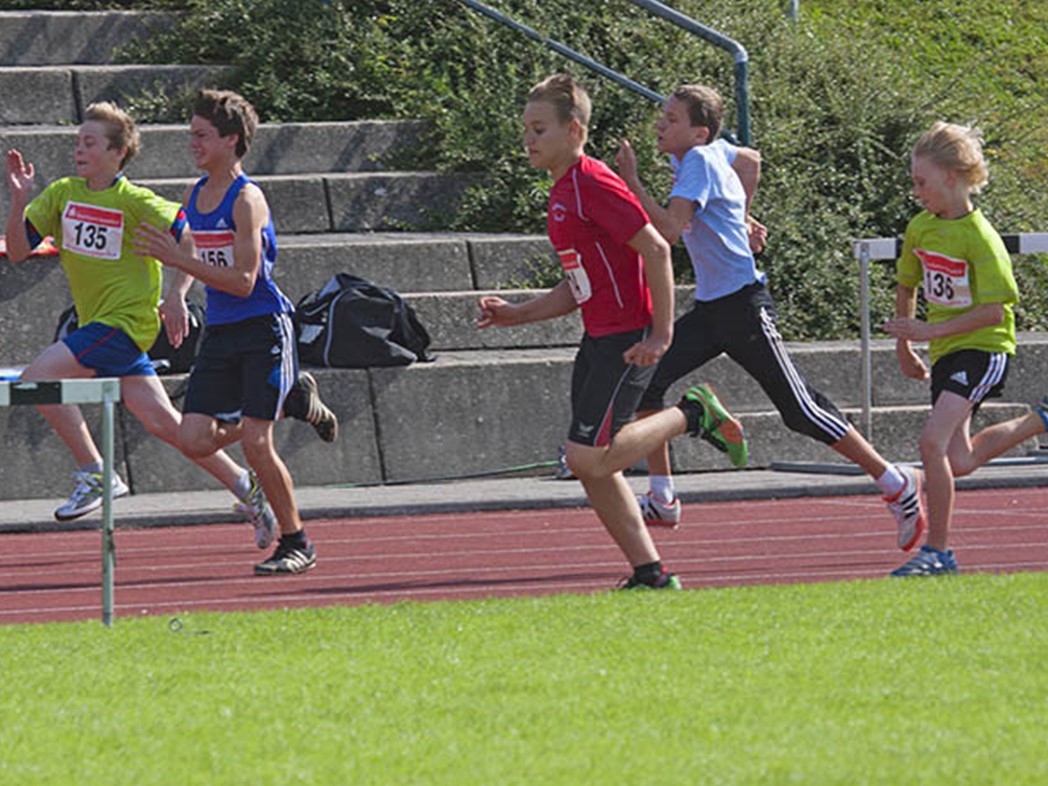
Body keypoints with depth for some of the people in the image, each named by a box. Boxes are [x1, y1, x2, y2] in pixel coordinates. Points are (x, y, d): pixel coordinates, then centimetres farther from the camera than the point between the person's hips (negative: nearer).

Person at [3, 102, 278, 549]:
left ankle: (94, 475, -13)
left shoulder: (135, 202, -11)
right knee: (163, 423, 7)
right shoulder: (63, 194, 6)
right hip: (98, 325, 7)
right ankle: (244, 487, 18)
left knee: (38, 377, -20)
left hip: (124, 323, -7)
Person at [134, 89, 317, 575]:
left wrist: (177, 258, -23)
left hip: (262, 331, -7)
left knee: (256, 444, -13)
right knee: (193, 440, -3)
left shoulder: (246, 199, -15)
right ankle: (285, 404, 24)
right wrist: (176, 293, 5)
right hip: (219, 334, 7)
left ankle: (297, 543, 3)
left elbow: (243, 281, -21)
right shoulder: (195, 196, 9)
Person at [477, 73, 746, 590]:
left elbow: (656, 250, -19)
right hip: (599, 338, 10)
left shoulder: (594, 185, -15)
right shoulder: (562, 192, 15)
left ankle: (691, 415, 3)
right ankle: (651, 575, 12)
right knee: (592, 467, 7)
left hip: (627, 341, -10)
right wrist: (517, 315, 14)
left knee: (589, 458, -13)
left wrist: (661, 335, -21)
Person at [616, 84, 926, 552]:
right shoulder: (713, 151, 9)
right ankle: (662, 499, -4)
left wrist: (631, 181, -23)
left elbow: (670, 230, -28)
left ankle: (896, 485, 7)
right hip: (709, 309, 9)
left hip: (743, 306, -9)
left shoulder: (699, 161, -17)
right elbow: (752, 159, 31)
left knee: (800, 411, -5)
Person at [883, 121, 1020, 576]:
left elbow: (994, 311, -22)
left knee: (932, 440, -22)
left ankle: (937, 551, -13)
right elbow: (906, 286, 20)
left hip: (983, 348, -8)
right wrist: (904, 346, 20)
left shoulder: (980, 239, -18)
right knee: (959, 462, 8)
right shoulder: (920, 229, 4)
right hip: (945, 352, 8)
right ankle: (1040, 422, 31)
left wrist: (930, 331, -24)